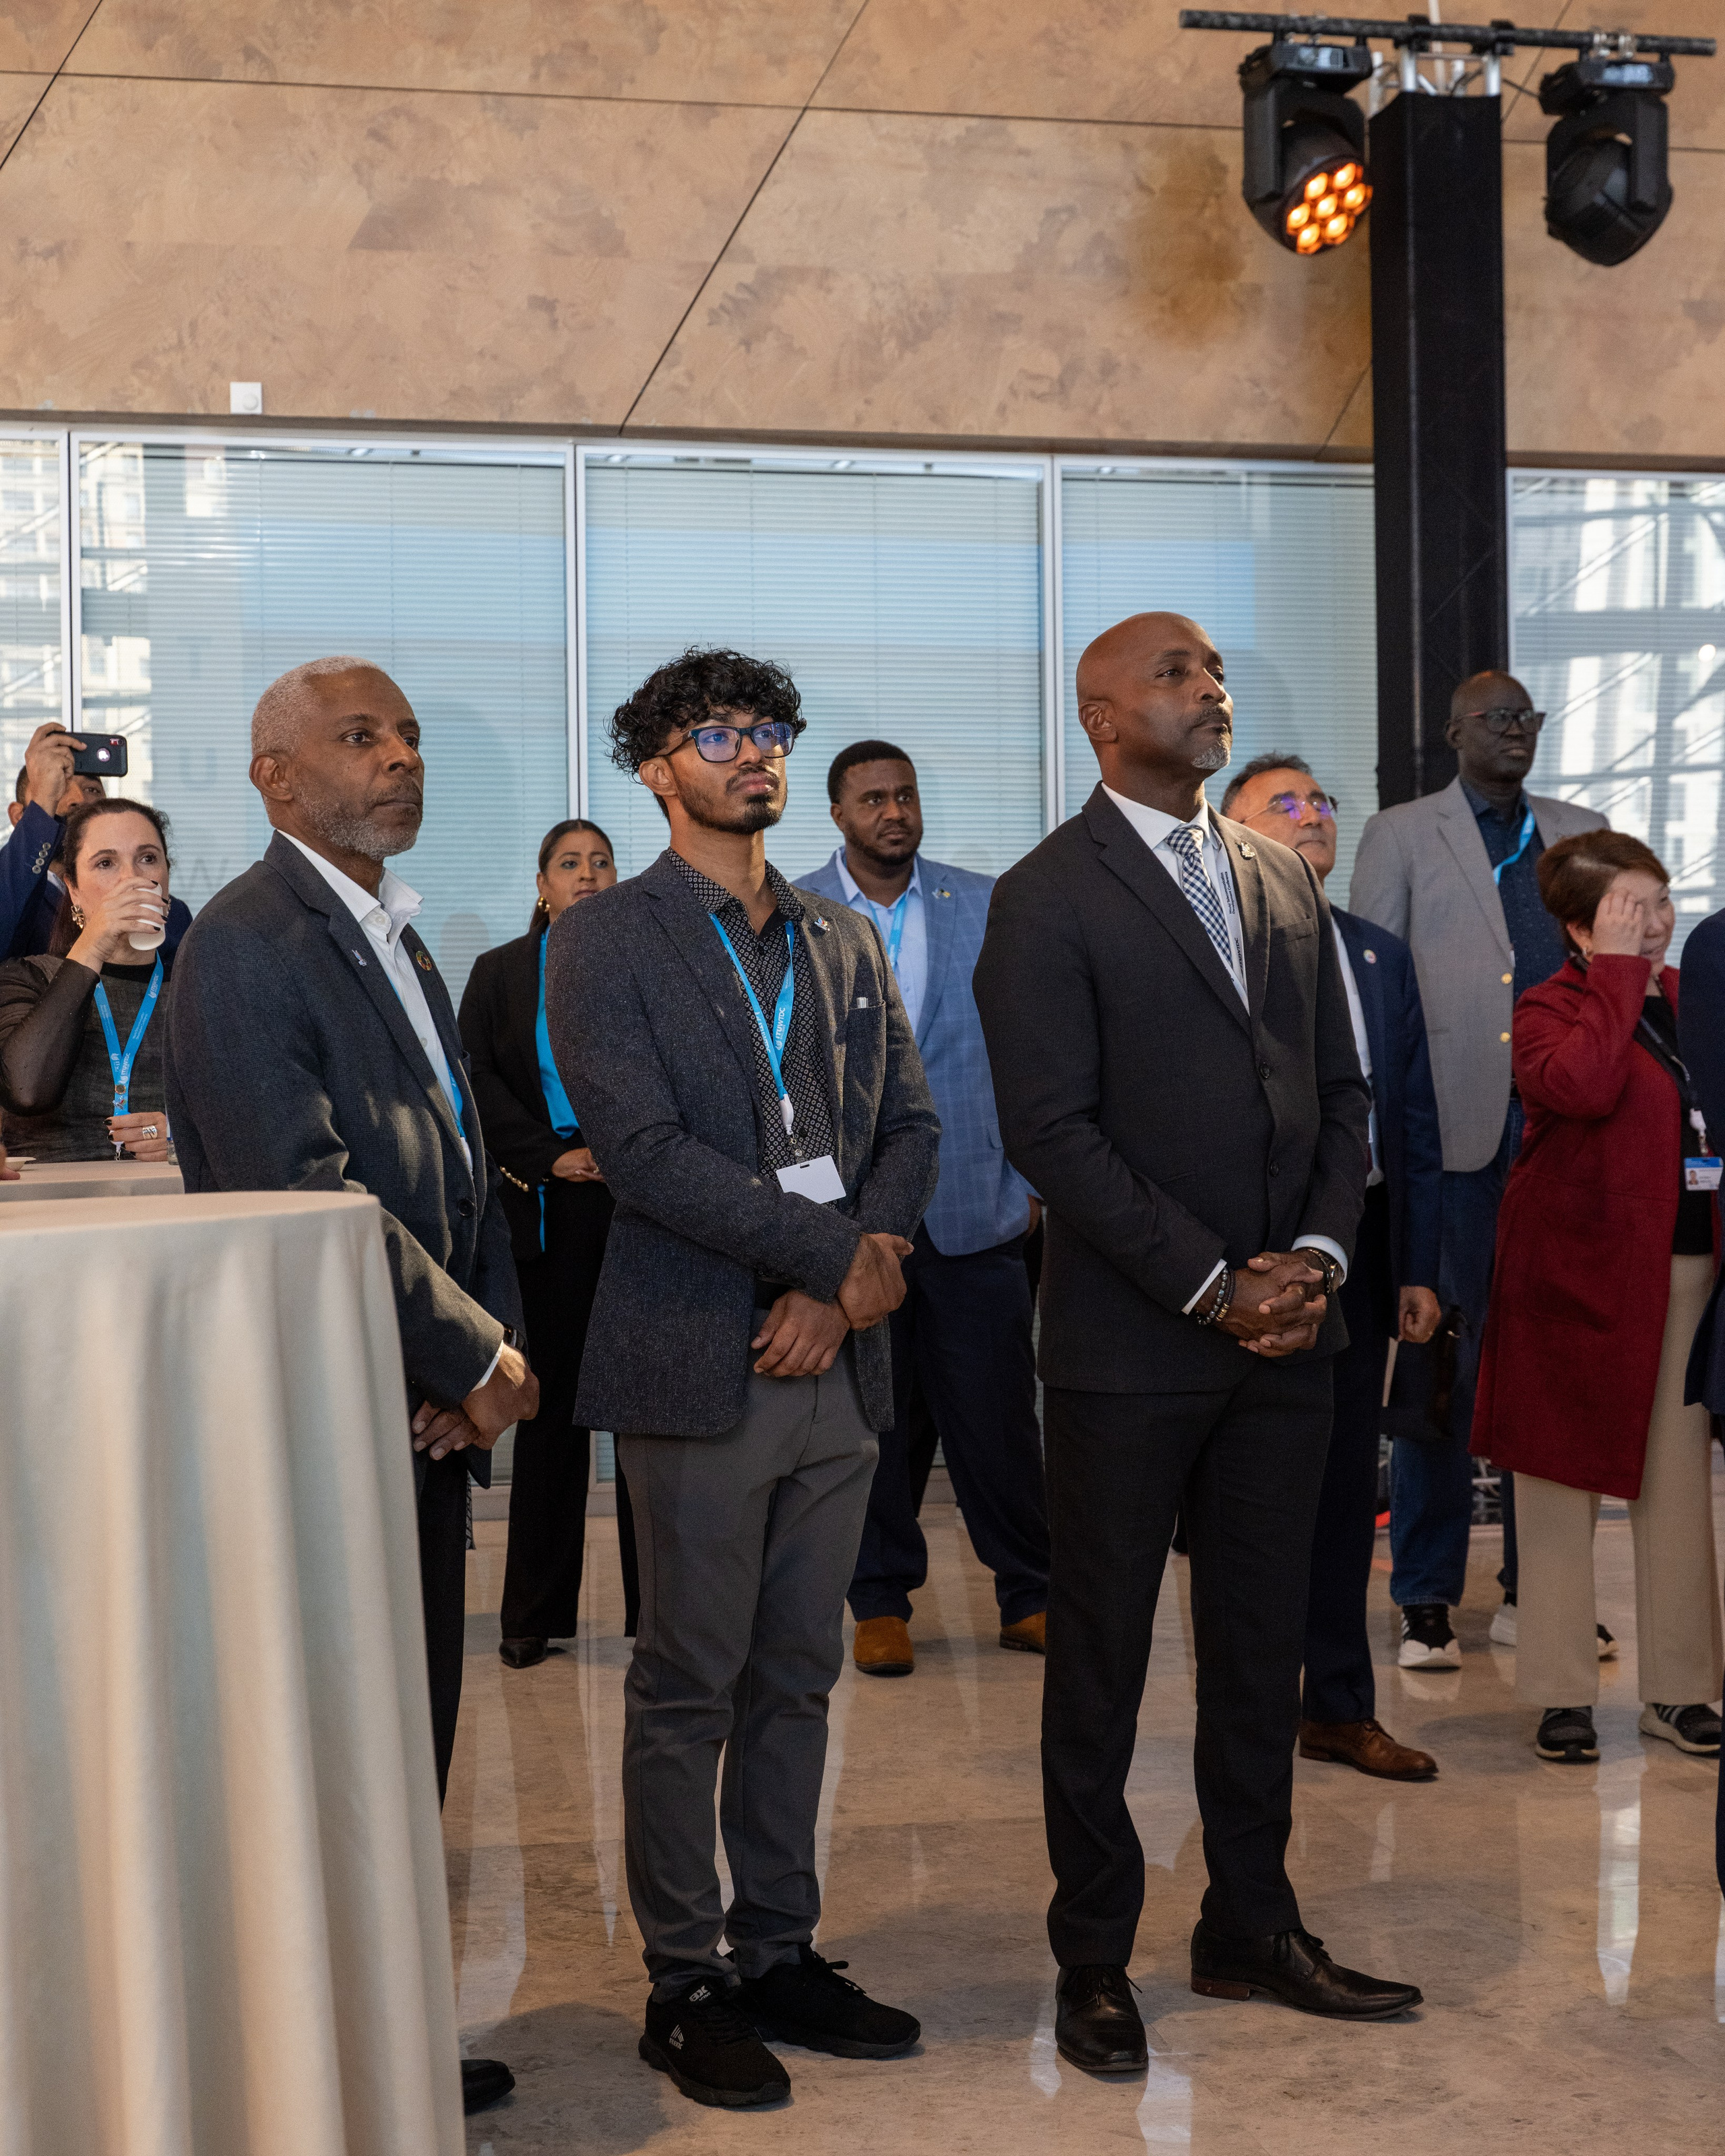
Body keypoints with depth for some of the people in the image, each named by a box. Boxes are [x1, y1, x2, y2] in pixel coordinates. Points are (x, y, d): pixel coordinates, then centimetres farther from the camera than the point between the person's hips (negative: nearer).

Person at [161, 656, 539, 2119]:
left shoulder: (398, 940, 16)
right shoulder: (248, 943, -14)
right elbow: (305, 1199, -22)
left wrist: (497, 1345, 0)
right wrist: (475, 1356, -16)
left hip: (427, 1413, 8)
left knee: (409, 1749, 15)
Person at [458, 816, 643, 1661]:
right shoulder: (499, 974, 12)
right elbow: (481, 1083, 4)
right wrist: (552, 1156, -8)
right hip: (547, 1207, 0)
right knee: (550, 1400, 3)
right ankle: (535, 1612, 10)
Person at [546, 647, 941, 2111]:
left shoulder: (846, 944, 16)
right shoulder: (606, 941, -2)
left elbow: (911, 1125, 10)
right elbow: (644, 1150, -13)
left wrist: (847, 1285, -7)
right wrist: (844, 1254, -15)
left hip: (836, 1352, 5)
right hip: (697, 1363, -5)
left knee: (798, 1676, 12)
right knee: (689, 1687, 2)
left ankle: (781, 1952, 22)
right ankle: (687, 1982, 12)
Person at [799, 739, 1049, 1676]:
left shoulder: (984, 905, 7)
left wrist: (1032, 1174, 3)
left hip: (973, 1202, 1)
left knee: (997, 1407, 3)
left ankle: (1029, 1595, 16)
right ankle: (880, 1603, 19)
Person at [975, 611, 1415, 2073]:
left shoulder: (1286, 882, 13)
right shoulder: (1048, 898, -7)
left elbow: (1341, 1090, 13)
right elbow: (1052, 1131, -14)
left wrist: (1318, 1255, -4)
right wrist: (1210, 1287, -16)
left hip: (1284, 1336, 6)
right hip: (1130, 1346, -6)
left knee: (1263, 1651, 14)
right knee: (1101, 1664, 6)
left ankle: (1253, 1928, 29)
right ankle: (1094, 1962, 19)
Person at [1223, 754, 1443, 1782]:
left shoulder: (1383, 957, 11)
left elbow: (1416, 1121, 12)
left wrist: (1418, 1267, 8)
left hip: (1359, 1245, 5)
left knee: (1346, 1482, 12)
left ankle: (1341, 1706, 23)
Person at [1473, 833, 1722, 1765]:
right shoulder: (1551, 1007, -7)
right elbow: (1582, 1086, -28)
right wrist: (1618, 972, -21)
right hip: (1578, 1269, -5)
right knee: (1562, 1479, 4)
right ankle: (1562, 1692, 14)